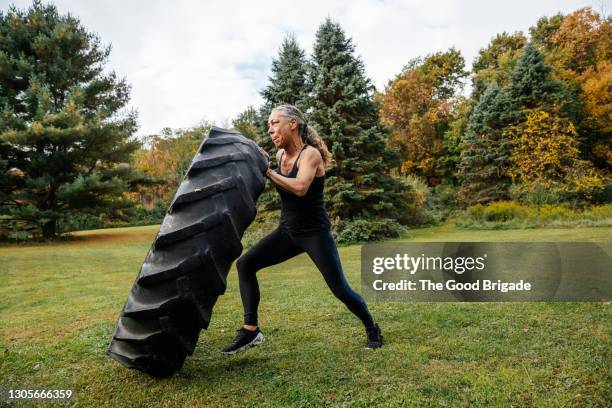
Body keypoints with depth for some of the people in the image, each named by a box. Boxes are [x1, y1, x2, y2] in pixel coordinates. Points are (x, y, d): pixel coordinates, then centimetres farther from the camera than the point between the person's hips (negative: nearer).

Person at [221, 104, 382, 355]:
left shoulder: (311, 154, -15)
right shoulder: (280, 155, 5)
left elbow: (300, 188, -33)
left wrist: (268, 171, -26)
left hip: (315, 232, -6)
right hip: (287, 231, 7)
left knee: (340, 289, -4)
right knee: (245, 264, -6)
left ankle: (372, 329, 23)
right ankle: (251, 330, -1)